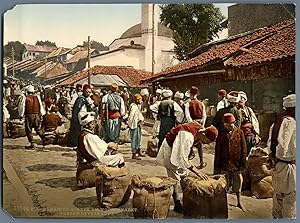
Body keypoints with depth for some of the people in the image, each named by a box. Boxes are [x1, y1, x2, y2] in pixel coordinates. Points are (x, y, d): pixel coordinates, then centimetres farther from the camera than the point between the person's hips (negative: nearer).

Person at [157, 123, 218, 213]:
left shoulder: (201, 129, -14)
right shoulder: (187, 137, -40)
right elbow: (182, 158, -38)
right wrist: (196, 170, -38)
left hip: (180, 150, 9)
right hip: (170, 150, -9)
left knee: (185, 173, 14)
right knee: (174, 178, -7)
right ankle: (177, 205, 3)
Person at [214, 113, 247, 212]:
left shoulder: (239, 132, -3)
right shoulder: (221, 134, -3)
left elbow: (244, 149, 0)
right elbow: (217, 151, 1)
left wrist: (243, 163, -4)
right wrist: (216, 167, 0)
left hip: (236, 163, 0)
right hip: (224, 164, 0)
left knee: (237, 183, 13)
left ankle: (239, 202, 31)